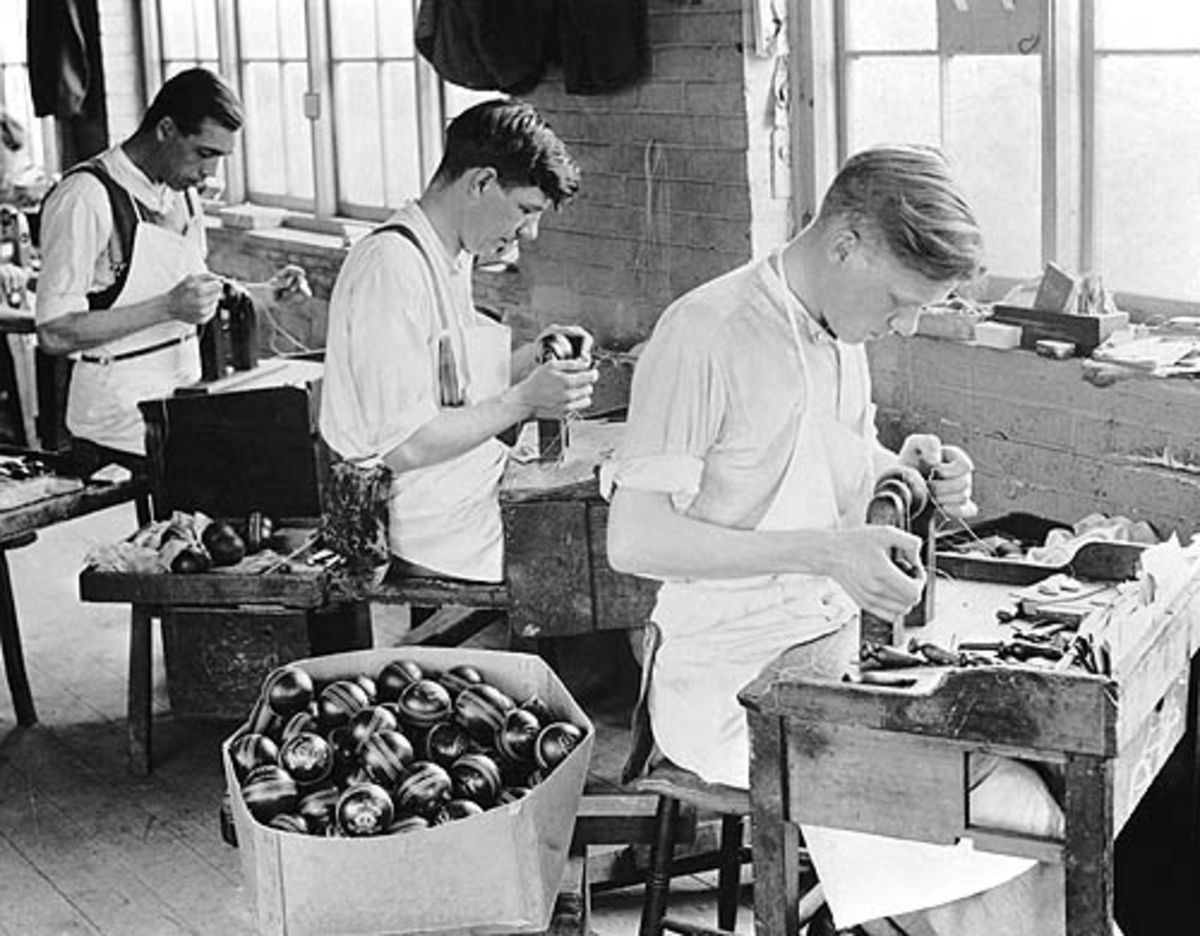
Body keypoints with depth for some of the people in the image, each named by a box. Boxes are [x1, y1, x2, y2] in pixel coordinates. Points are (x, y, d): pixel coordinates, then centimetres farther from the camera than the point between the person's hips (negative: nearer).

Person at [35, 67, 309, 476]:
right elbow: (54, 334, -19)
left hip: (184, 405, 8)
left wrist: (266, 292, 8)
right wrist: (167, 308, -24)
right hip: (120, 425, -8)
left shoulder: (183, 192, 12)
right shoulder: (86, 196, -14)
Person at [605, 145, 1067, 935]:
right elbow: (634, 539, -19)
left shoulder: (845, 333, 9)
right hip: (731, 671, -8)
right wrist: (823, 553, -26)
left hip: (838, 648, 8)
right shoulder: (706, 335, -16)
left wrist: (908, 474, 1)